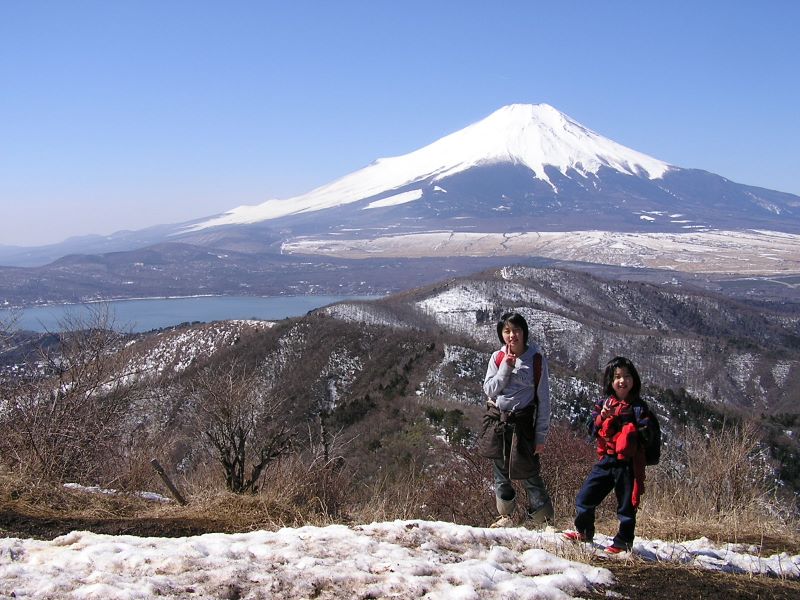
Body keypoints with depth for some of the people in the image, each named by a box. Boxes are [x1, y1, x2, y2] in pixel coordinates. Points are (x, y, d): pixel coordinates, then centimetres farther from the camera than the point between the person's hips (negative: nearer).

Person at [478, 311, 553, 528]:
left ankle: (543, 521, 6)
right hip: (496, 420, 4)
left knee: (529, 473, -6)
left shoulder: (536, 360, -4)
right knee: (500, 472, 10)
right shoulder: (497, 358, 5)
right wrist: (506, 368, -12)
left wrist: (541, 435, -6)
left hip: (522, 422, -3)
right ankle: (506, 516, 26)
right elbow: (489, 390, -1)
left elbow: (543, 400, -2)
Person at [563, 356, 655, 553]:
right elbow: (592, 430, 4)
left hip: (628, 463, -4)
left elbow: (644, 434, -8)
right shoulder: (602, 403, 8)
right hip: (605, 460, 4)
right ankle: (584, 532, 28)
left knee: (626, 504, 5)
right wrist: (603, 416, -12)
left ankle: (623, 541, 18)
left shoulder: (638, 407, -3)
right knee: (585, 497, 8)